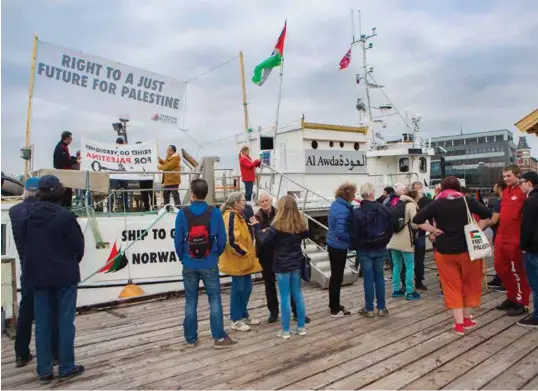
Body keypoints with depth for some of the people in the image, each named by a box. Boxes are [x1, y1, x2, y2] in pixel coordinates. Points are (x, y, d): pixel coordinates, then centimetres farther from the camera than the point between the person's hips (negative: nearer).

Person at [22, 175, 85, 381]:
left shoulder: (29, 216, 1)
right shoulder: (65, 216, -14)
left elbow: (24, 243, 8)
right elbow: (78, 245, -9)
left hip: (37, 275, 5)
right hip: (64, 275, -4)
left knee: (42, 323, 10)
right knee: (65, 321, 5)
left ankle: (44, 370, 16)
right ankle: (66, 367, 11)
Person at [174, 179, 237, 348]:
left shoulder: (182, 214, -7)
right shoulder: (215, 213, -8)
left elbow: (178, 240, -2)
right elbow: (222, 239, -4)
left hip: (189, 265, 1)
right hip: (209, 264, -1)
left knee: (191, 302, 11)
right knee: (215, 300, 7)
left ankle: (191, 338, 20)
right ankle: (219, 337, 9)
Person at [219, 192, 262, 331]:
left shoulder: (237, 215, 14)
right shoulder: (231, 216, -19)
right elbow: (231, 240, -27)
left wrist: (248, 252, 15)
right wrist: (244, 252, -17)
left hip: (244, 260, 10)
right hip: (236, 261, -10)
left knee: (246, 288, 15)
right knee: (238, 288, -1)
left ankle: (244, 315, 28)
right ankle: (236, 320, 10)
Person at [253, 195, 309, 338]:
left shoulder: (277, 226, -18)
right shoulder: (300, 224, -1)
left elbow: (265, 242, -10)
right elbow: (305, 235, 20)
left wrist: (257, 227, 0)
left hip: (282, 265, -5)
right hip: (296, 263, 5)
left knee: (285, 297, 3)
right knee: (298, 294, 14)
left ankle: (285, 330, 11)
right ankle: (301, 327, 22)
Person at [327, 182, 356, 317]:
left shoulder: (335, 204, 4)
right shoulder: (343, 210, -25)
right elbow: (340, 232, -29)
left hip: (332, 244, 9)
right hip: (339, 247, -9)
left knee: (335, 276, 19)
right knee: (337, 277, 1)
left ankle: (333, 304, 31)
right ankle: (335, 309, 12)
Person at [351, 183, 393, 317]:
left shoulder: (357, 212, -15)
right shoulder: (384, 209, -6)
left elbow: (355, 234, -11)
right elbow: (390, 230, 2)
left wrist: (355, 247, 6)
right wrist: (384, 243, 15)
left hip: (364, 250, -3)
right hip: (381, 249, 3)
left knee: (368, 278, 4)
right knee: (379, 277, 12)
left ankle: (369, 309, 11)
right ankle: (381, 308, 18)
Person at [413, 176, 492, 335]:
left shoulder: (436, 204, -5)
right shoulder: (467, 201, -4)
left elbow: (417, 219, -12)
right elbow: (487, 214, -10)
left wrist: (433, 230, -6)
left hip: (444, 251, 0)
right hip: (467, 248, 1)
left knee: (452, 287, 9)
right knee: (469, 284, 19)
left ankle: (459, 323, 10)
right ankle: (467, 319, 29)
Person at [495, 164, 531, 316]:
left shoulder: (524, 192, -14)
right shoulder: (506, 192, 13)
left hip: (515, 239, -8)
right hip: (502, 237, 8)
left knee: (517, 271, 3)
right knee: (501, 267, 16)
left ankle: (522, 303, 18)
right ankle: (512, 297, 32)